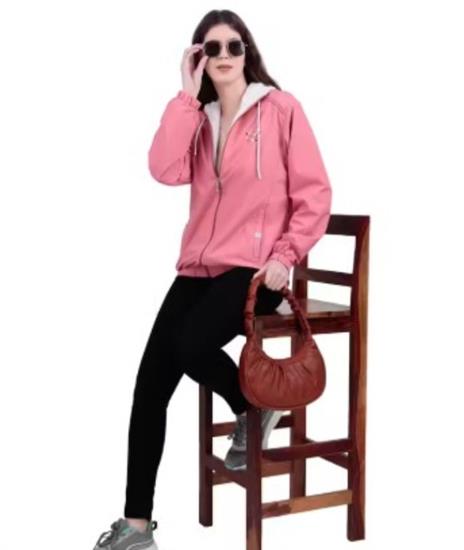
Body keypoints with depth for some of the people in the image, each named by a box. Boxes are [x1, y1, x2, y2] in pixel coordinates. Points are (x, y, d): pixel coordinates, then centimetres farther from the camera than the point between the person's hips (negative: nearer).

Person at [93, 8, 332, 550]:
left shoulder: (280, 108, -1)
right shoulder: (198, 116, 13)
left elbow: (314, 193, -3)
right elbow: (165, 170, -7)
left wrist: (286, 256, -12)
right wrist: (187, 95, -6)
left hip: (254, 267, -5)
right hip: (200, 266, 5)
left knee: (191, 344, -30)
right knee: (150, 381, -6)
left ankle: (253, 408, 4)